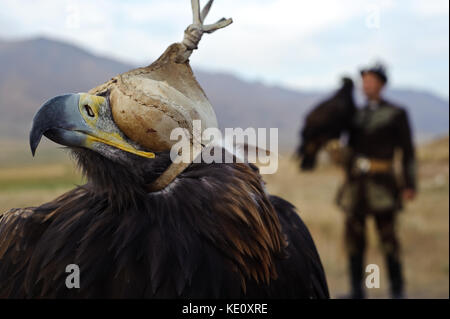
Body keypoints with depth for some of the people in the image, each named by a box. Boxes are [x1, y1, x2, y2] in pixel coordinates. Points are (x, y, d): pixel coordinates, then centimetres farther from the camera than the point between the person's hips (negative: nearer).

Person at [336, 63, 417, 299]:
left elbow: (407, 151, 0)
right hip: (356, 182, 5)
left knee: (387, 236, -5)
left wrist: (409, 184, -7)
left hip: (381, 182, -5)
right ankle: (357, 290, 13)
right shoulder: (357, 115, 16)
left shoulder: (396, 114, 2)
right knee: (354, 237, 4)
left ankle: (397, 290, 7)